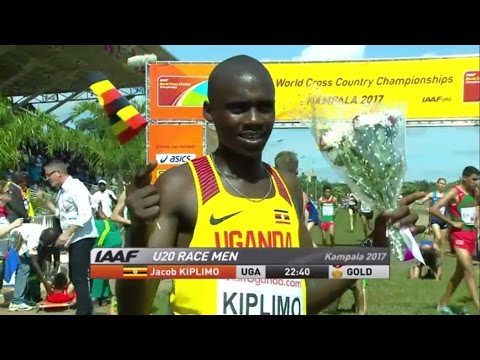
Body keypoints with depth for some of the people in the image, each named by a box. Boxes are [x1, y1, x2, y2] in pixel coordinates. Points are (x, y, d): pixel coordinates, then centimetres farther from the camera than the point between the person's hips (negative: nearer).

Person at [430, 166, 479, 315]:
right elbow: (433, 209, -22)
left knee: (460, 272, 13)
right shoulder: (454, 192, -14)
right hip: (459, 235, -8)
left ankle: (443, 304, 25)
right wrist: (452, 222, -18)